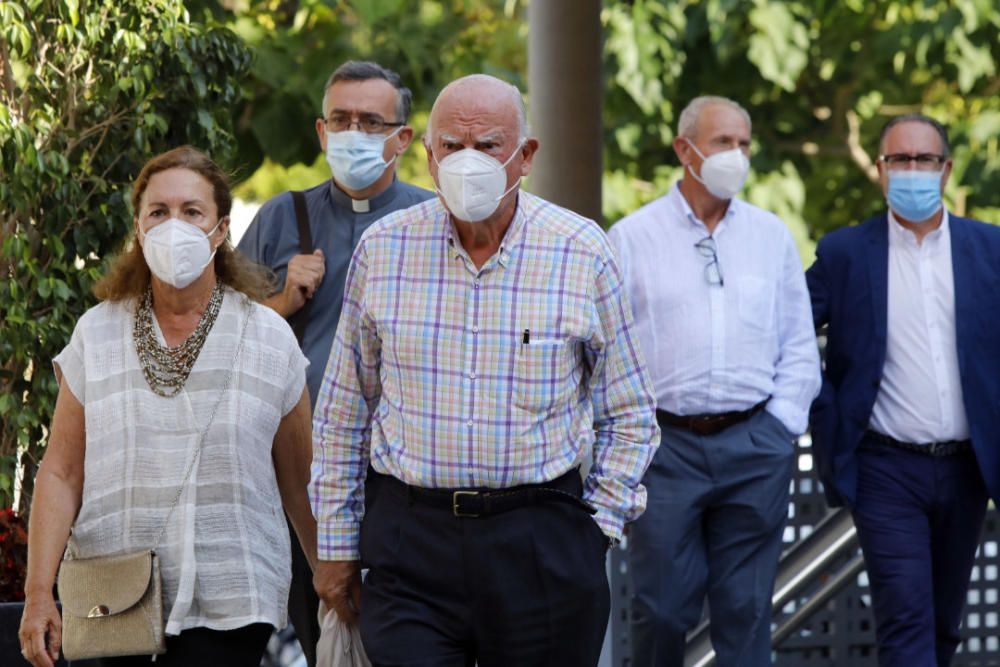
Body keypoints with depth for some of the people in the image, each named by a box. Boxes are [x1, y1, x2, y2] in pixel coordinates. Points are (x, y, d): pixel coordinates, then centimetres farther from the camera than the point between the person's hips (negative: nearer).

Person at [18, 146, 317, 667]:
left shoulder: (269, 339, 4)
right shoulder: (96, 335, 7)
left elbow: (300, 485, 9)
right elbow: (61, 473, 3)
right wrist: (38, 594, -4)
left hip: (228, 607, -2)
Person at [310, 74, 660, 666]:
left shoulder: (583, 254, 0)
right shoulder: (383, 249, 4)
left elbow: (630, 416, 8)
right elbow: (343, 414, 12)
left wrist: (596, 529, -1)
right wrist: (337, 545, 11)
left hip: (542, 543, 0)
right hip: (410, 539, 0)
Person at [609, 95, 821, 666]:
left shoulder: (772, 236, 11)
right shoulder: (632, 238, 4)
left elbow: (800, 346, 13)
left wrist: (781, 425, 2)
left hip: (756, 447, 2)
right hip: (667, 443, -2)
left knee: (747, 610, 2)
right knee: (660, 609, -2)